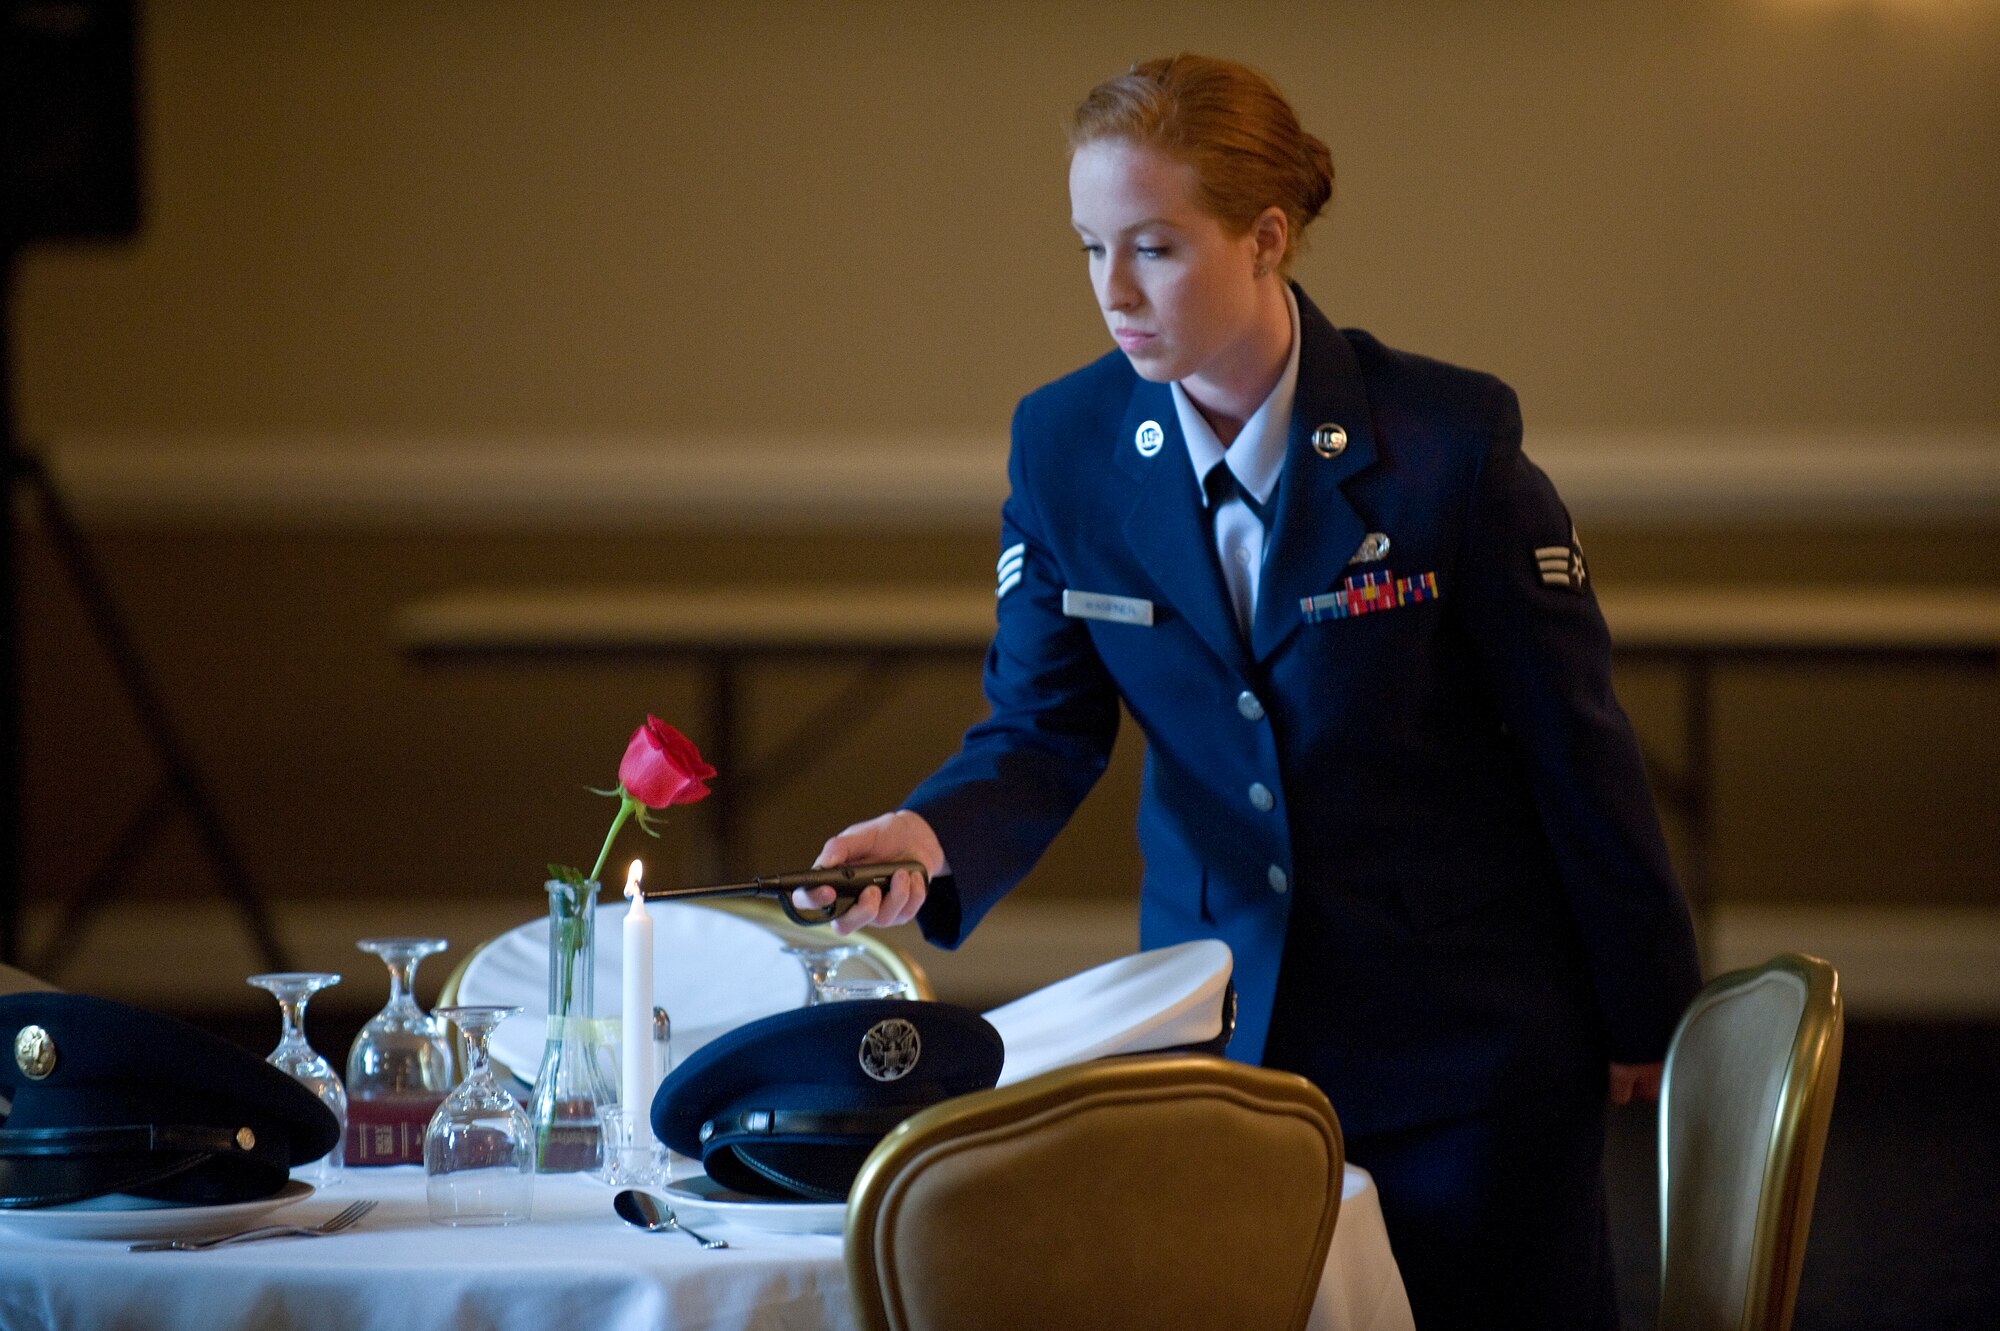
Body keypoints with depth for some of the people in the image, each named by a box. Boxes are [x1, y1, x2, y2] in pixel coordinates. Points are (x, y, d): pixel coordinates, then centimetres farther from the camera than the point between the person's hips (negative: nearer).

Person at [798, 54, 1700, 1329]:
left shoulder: (1447, 437, -16)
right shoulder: (1065, 446, -5)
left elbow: (1572, 734, -8)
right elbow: (1044, 729, -2)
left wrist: (1646, 1020, -2)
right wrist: (932, 837, -25)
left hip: (1466, 1032, -3)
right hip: (1219, 1018, 3)